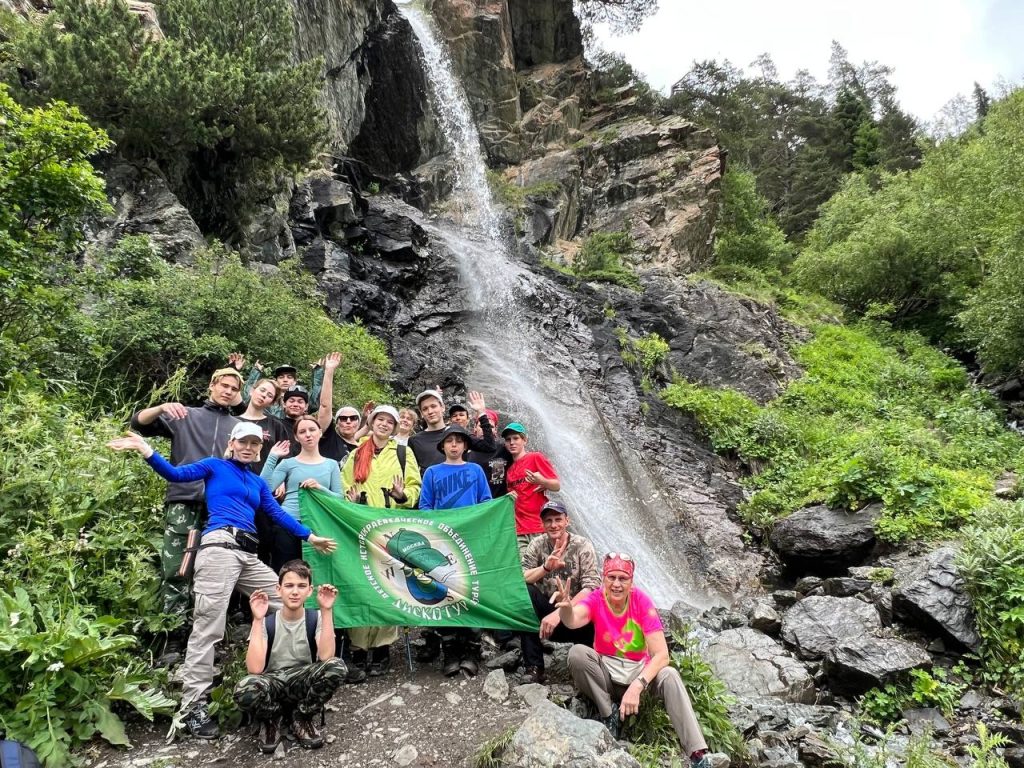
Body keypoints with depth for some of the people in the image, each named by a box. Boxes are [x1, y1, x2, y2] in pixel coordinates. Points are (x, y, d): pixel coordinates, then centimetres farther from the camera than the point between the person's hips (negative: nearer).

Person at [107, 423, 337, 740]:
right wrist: (146, 451, -18)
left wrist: (310, 537, 24)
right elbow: (176, 474, -2)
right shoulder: (215, 466, 10)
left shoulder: (258, 482, 25)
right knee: (208, 627, -9)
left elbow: (279, 514, 25)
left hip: (248, 554, 7)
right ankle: (193, 707, -3)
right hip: (220, 546, -7)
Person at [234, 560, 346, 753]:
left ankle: (302, 718, -2)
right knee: (245, 688, -35)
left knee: (336, 666, -30)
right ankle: (271, 720, 1)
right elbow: (255, 669, -22)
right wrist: (258, 620, -26)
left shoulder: (316, 618, -6)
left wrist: (326, 611, -28)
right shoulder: (266, 622, -7)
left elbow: (326, 657, -25)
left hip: (304, 685, 1)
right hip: (272, 685, -1)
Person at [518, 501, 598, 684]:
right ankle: (533, 667, -19)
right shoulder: (537, 545, -1)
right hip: (546, 611, 2)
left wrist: (558, 614, -28)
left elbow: (591, 588, -18)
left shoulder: (582, 545, -8)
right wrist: (546, 568, -32)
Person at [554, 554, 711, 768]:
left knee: (669, 675, -32)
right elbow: (573, 621, -38)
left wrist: (636, 686, -35)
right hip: (606, 672, 1)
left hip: (639, 670, 0)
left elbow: (661, 654, -21)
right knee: (577, 653, -30)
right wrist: (566, 607, -62)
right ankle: (610, 715, -12)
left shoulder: (642, 602, -15)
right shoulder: (596, 599, -14)